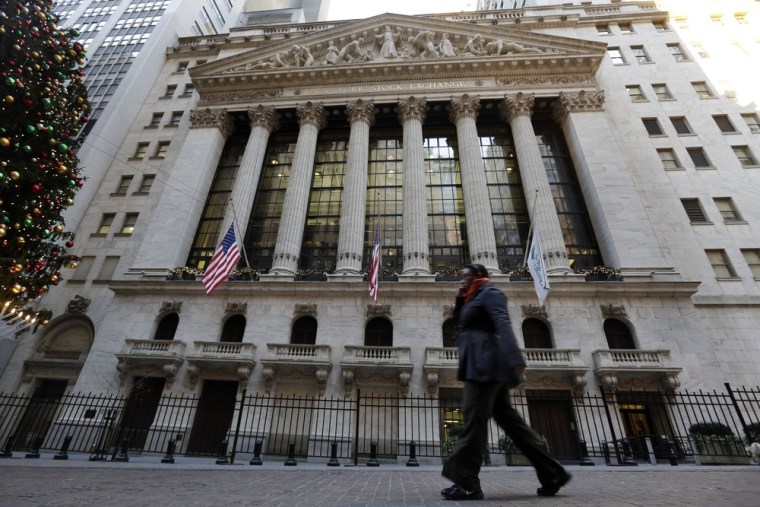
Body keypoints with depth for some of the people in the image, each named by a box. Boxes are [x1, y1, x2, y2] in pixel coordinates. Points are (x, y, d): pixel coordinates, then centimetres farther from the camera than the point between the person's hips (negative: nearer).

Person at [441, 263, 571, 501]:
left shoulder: (489, 292, -3)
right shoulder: (475, 297, 24)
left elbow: (503, 324, -18)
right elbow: (459, 320, 31)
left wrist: (515, 358, -30)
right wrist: (460, 299, 15)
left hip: (485, 363, -9)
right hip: (482, 364, 9)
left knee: (474, 420, -9)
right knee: (508, 418, 8)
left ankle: (466, 484, -5)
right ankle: (553, 473, 15)